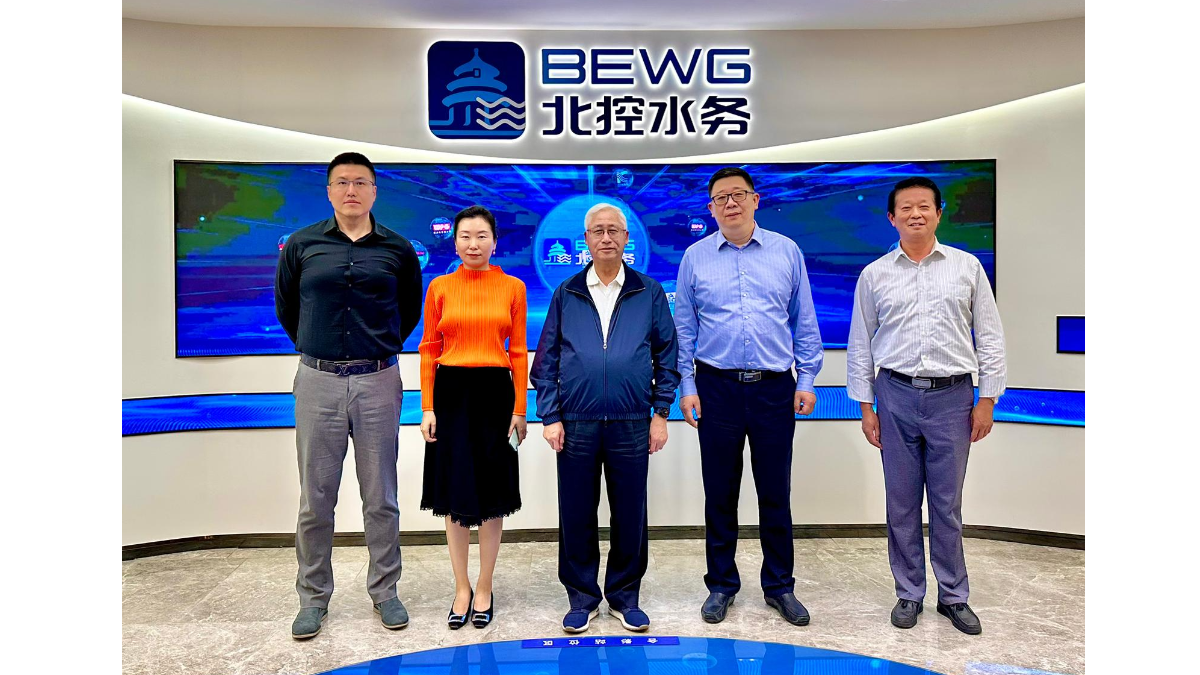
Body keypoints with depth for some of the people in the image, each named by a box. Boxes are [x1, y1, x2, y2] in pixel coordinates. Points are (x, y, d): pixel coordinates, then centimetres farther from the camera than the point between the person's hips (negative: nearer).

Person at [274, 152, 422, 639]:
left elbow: (410, 309, 17)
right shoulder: (302, 245, 4)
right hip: (318, 382, 1)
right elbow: (285, 306, 17)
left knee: (380, 497, 8)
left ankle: (384, 591, 23)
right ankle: (313, 598, 24)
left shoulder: (397, 249, 4)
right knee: (315, 498, 8)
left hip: (378, 383, 0)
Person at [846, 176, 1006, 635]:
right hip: (896, 395, 1)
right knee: (902, 504, 8)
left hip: (952, 396, 0)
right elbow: (860, 345, 6)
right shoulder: (874, 275, 5)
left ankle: (953, 596, 25)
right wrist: (865, 406, 3)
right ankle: (909, 593, 24)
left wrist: (986, 399, 1)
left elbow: (989, 336, 6)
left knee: (947, 504, 8)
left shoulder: (967, 267, 5)